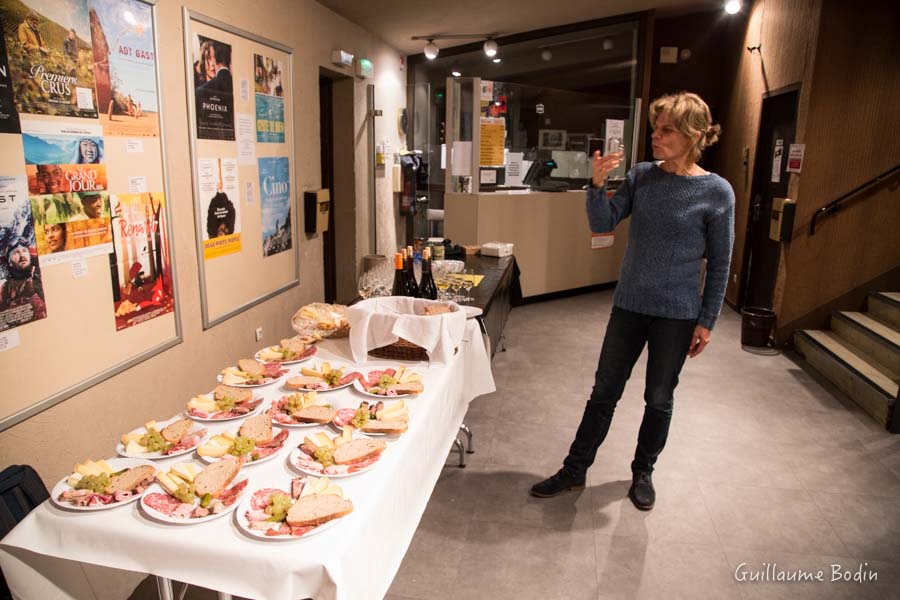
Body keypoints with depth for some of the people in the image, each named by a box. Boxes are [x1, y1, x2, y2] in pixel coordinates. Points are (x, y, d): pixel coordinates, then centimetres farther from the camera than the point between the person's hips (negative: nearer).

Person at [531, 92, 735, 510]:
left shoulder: (716, 192, -10)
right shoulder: (641, 176, -2)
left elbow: (719, 264, -5)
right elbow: (603, 224, -6)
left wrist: (707, 321, -4)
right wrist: (597, 184, -23)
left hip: (676, 314, -2)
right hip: (629, 305, 3)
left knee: (659, 399, 13)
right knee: (604, 392, 10)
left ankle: (642, 472, 35)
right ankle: (574, 471, 23)